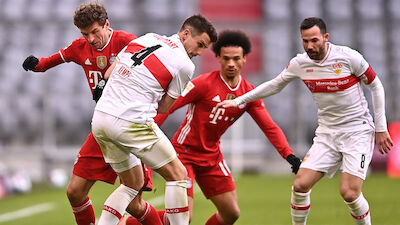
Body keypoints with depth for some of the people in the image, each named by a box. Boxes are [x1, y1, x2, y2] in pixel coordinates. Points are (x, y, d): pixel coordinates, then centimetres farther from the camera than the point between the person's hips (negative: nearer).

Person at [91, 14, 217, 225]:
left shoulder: (146, 38, 16)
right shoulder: (184, 65, -2)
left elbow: (108, 74, 18)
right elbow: (163, 108, 5)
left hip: (99, 117, 7)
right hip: (132, 123, -7)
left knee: (133, 183, 21)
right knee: (177, 175, 7)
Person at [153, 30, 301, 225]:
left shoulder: (249, 93, 0)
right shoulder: (204, 83, -16)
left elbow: (270, 127, 1)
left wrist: (289, 155, -13)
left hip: (212, 156, 6)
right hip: (184, 152, -6)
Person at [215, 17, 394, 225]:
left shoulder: (348, 57, -14)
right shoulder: (300, 63, -2)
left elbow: (376, 86, -2)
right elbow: (274, 85, 16)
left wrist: (380, 128, -1)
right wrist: (238, 101, 11)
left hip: (358, 131, -4)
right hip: (327, 132, 4)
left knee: (349, 193, -18)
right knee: (300, 185, -9)